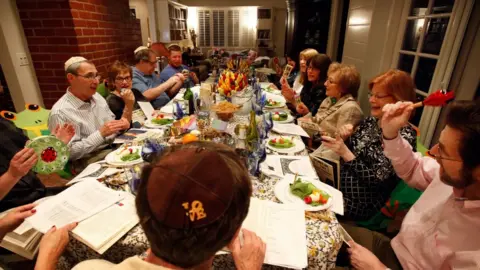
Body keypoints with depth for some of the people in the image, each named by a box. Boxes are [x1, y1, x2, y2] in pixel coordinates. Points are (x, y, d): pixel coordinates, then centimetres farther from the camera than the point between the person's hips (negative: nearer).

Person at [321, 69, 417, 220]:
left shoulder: (404, 136, -17)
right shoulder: (370, 121, 3)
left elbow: (378, 180, -20)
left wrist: (345, 153, -25)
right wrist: (344, 139, -10)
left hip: (361, 202, -6)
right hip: (340, 182, 7)